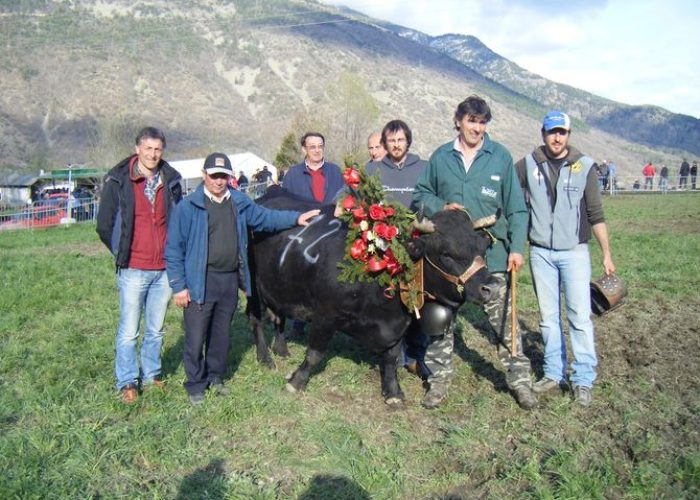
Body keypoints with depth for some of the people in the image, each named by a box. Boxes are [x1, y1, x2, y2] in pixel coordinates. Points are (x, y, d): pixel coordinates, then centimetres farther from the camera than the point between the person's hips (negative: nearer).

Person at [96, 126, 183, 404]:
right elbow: (104, 225, 0)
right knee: (129, 331, 3)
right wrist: (122, 254, 3)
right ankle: (127, 383, 16)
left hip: (164, 269, 3)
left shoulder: (171, 181, 5)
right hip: (133, 270, -3)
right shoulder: (118, 180, -4)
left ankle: (151, 376, 28)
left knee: (156, 330, 13)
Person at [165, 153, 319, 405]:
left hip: (230, 280, 5)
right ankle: (195, 385, 21)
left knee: (221, 334, 18)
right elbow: (174, 249, -7)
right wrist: (178, 286, -9)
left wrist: (296, 218, 11)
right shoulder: (188, 207, -8)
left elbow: (265, 217, 21)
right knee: (196, 337, 3)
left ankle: (215, 377, 36)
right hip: (200, 281, -5)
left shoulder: (240, 202, 8)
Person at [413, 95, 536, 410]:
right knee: (440, 319, 10)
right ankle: (438, 380, 24)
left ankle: (519, 379, 19)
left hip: (492, 255, -2)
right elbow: (421, 194, 12)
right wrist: (441, 207, -10)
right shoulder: (441, 157, 5)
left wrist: (516, 248, -8)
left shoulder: (500, 157, 0)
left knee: (503, 320, 4)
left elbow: (516, 207, 0)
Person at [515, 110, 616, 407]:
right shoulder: (527, 165, 1)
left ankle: (583, 379, 6)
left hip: (574, 252, -2)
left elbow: (595, 214, 2)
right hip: (540, 252, 2)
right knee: (548, 316, 9)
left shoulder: (584, 166, -1)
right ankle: (554, 373, 20)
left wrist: (606, 254, 1)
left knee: (580, 316, -3)